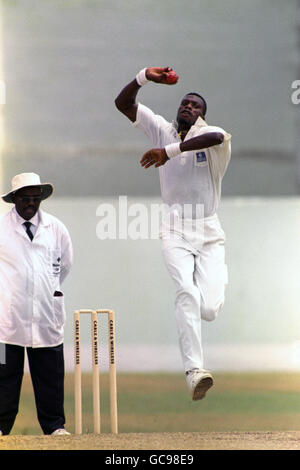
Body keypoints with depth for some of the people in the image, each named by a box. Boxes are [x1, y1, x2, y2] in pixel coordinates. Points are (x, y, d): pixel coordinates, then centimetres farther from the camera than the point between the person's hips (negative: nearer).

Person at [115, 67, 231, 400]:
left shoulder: (207, 133, -2)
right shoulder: (163, 130, 10)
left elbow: (218, 137, -29)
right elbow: (122, 103, 7)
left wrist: (169, 151, -34)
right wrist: (144, 77, -10)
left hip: (209, 234, -1)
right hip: (175, 232, 1)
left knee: (208, 309, -13)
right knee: (186, 292, -25)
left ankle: (219, 278, 25)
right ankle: (194, 370, -32)